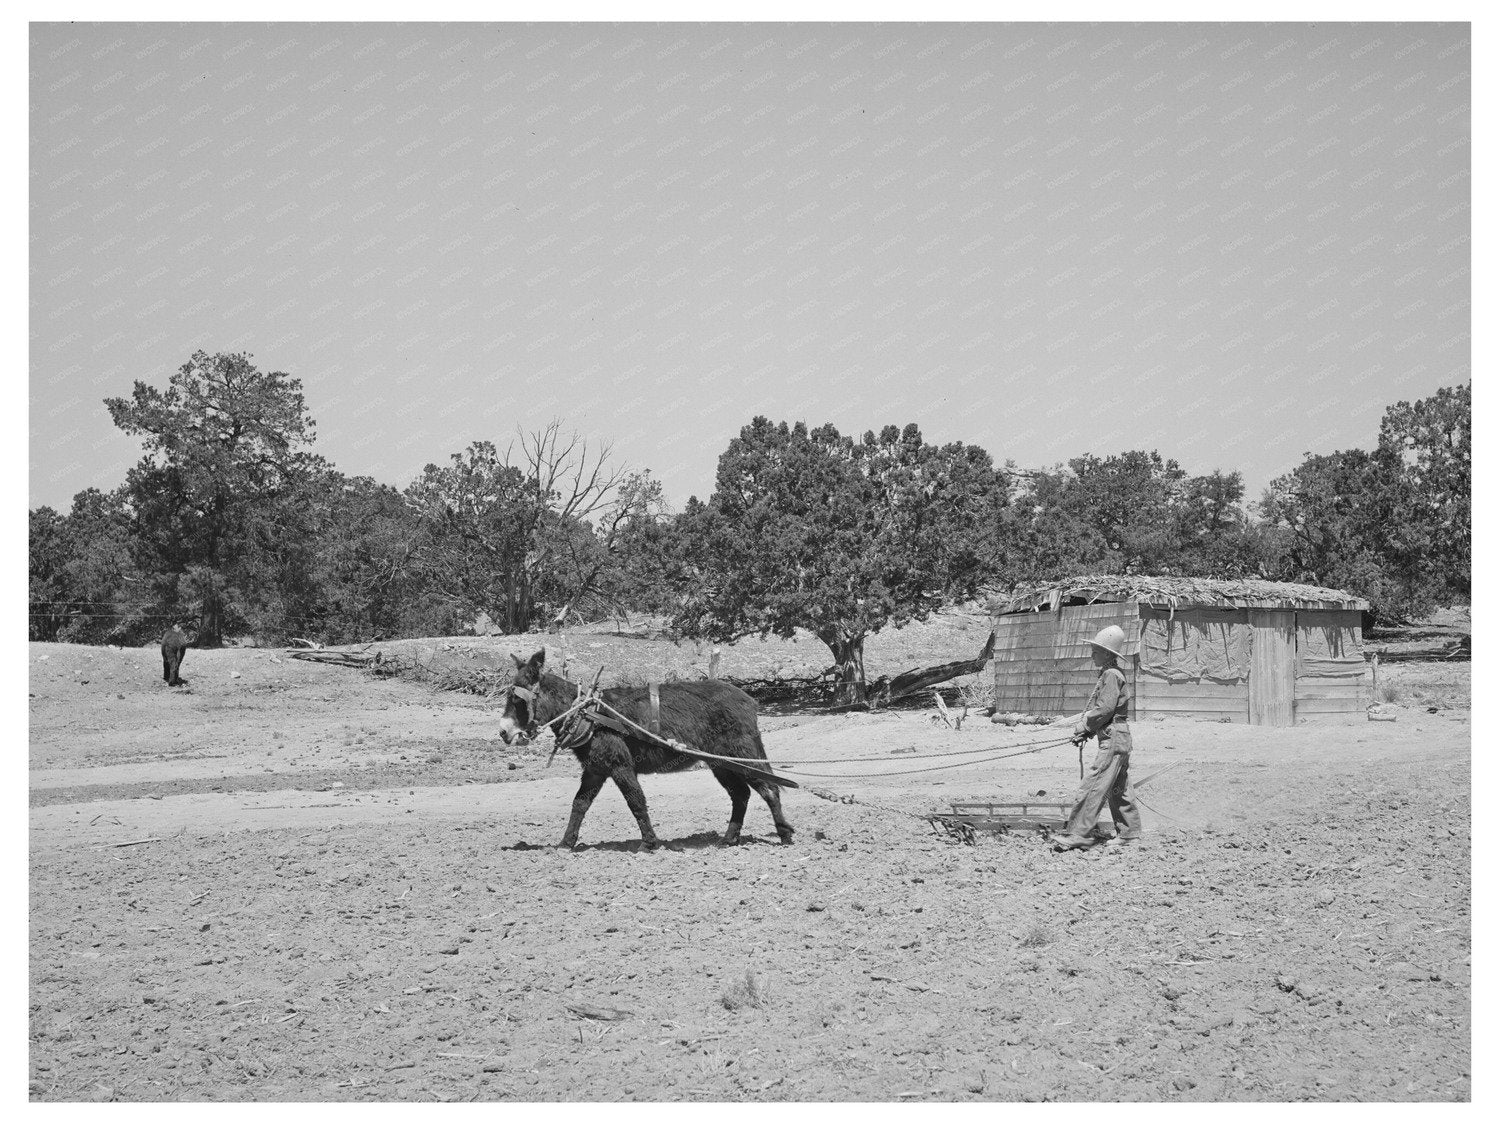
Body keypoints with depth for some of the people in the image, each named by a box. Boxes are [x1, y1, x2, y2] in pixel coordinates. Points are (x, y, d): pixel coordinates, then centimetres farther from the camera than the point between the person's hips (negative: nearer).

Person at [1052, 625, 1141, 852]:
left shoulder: (1111, 675, -14)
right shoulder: (1111, 675, 17)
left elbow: (1105, 709, -21)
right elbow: (1097, 707, 19)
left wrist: (1083, 727, -10)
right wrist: (1086, 730, 7)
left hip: (1113, 738, -11)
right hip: (1118, 739, 11)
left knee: (1093, 787, -12)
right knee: (1118, 790, 16)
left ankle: (1077, 834, -14)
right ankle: (1128, 833, 22)